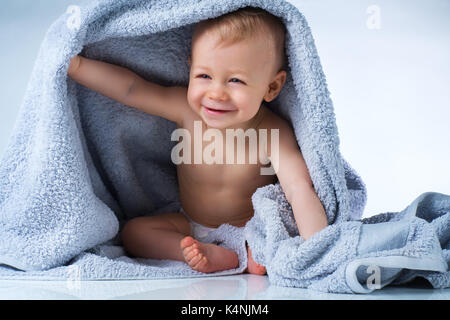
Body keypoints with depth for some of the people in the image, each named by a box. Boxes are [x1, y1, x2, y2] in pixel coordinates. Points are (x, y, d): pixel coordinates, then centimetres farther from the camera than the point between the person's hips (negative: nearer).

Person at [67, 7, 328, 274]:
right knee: (134, 231, -14)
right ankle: (217, 256, -28)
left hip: (251, 228, -3)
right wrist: (76, 65, -25)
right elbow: (130, 89, -17)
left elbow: (300, 188, -38)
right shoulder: (186, 110, -21)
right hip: (190, 227, 4)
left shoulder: (273, 134, -30)